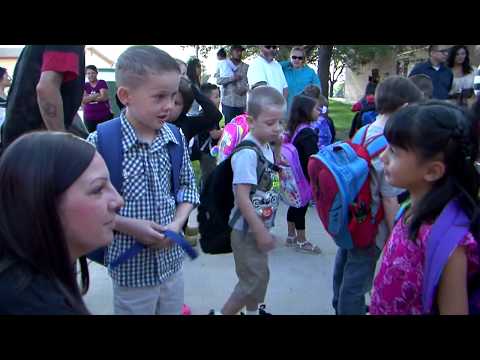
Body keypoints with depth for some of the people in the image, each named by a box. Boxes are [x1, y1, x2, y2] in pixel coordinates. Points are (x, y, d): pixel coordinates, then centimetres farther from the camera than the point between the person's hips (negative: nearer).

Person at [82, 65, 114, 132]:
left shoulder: (102, 83, 2)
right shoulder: (85, 85, 11)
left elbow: (104, 97, -11)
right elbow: (83, 100, -3)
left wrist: (89, 98, -3)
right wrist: (96, 95, -10)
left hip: (104, 116, -3)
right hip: (89, 118, 3)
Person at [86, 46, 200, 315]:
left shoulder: (175, 138, -4)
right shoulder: (100, 142, -18)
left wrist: (177, 223, -9)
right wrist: (128, 226, -20)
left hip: (172, 261, 4)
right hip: (131, 267, -4)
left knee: (174, 310, 23)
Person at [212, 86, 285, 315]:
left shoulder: (267, 148, 5)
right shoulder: (247, 153, -23)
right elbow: (242, 198, -26)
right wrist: (261, 232, -23)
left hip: (259, 227, 9)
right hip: (247, 230, -9)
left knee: (259, 277, 22)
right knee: (254, 281, 0)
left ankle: (253, 311, 42)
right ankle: (221, 313, 18)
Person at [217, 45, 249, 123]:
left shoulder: (246, 67, 12)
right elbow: (218, 80, -4)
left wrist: (244, 88, -14)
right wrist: (232, 78, -14)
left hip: (242, 103, 2)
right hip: (228, 103, -1)